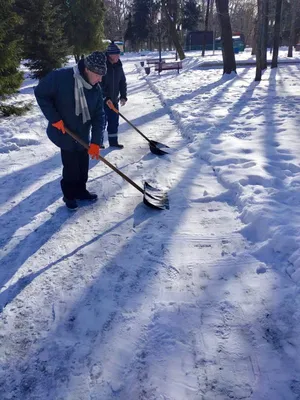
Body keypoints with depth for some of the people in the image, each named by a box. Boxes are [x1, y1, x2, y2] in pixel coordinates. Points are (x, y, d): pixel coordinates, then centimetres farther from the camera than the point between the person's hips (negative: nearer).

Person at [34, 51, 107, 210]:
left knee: (83, 165, 14)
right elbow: (40, 93, -14)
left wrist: (96, 142, -13)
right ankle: (69, 195, 22)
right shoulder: (60, 77, -23)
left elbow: (99, 117, -5)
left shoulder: (96, 89, -7)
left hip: (83, 135, 5)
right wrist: (54, 118, -17)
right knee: (71, 166, 2)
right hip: (64, 134, -5)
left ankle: (80, 190, 35)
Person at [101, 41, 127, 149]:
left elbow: (122, 81, 11)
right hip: (102, 99, -6)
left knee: (114, 121, 9)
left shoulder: (118, 66, 5)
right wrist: (105, 97, -22)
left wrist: (123, 96, 2)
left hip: (114, 99, 6)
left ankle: (113, 141, 20)